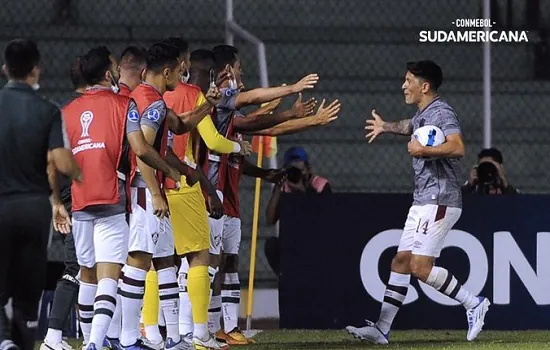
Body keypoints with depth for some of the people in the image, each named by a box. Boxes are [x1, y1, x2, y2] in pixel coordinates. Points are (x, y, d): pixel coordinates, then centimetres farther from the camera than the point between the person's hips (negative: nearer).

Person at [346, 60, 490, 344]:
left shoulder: (441, 112, -13)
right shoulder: (422, 115, 17)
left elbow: (457, 148, -30)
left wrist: (423, 151, -23)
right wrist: (386, 127, 55)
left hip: (440, 201, -10)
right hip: (422, 202, 10)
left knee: (421, 267, -15)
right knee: (401, 261, 6)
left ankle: (473, 304, -3)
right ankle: (382, 328, 6)